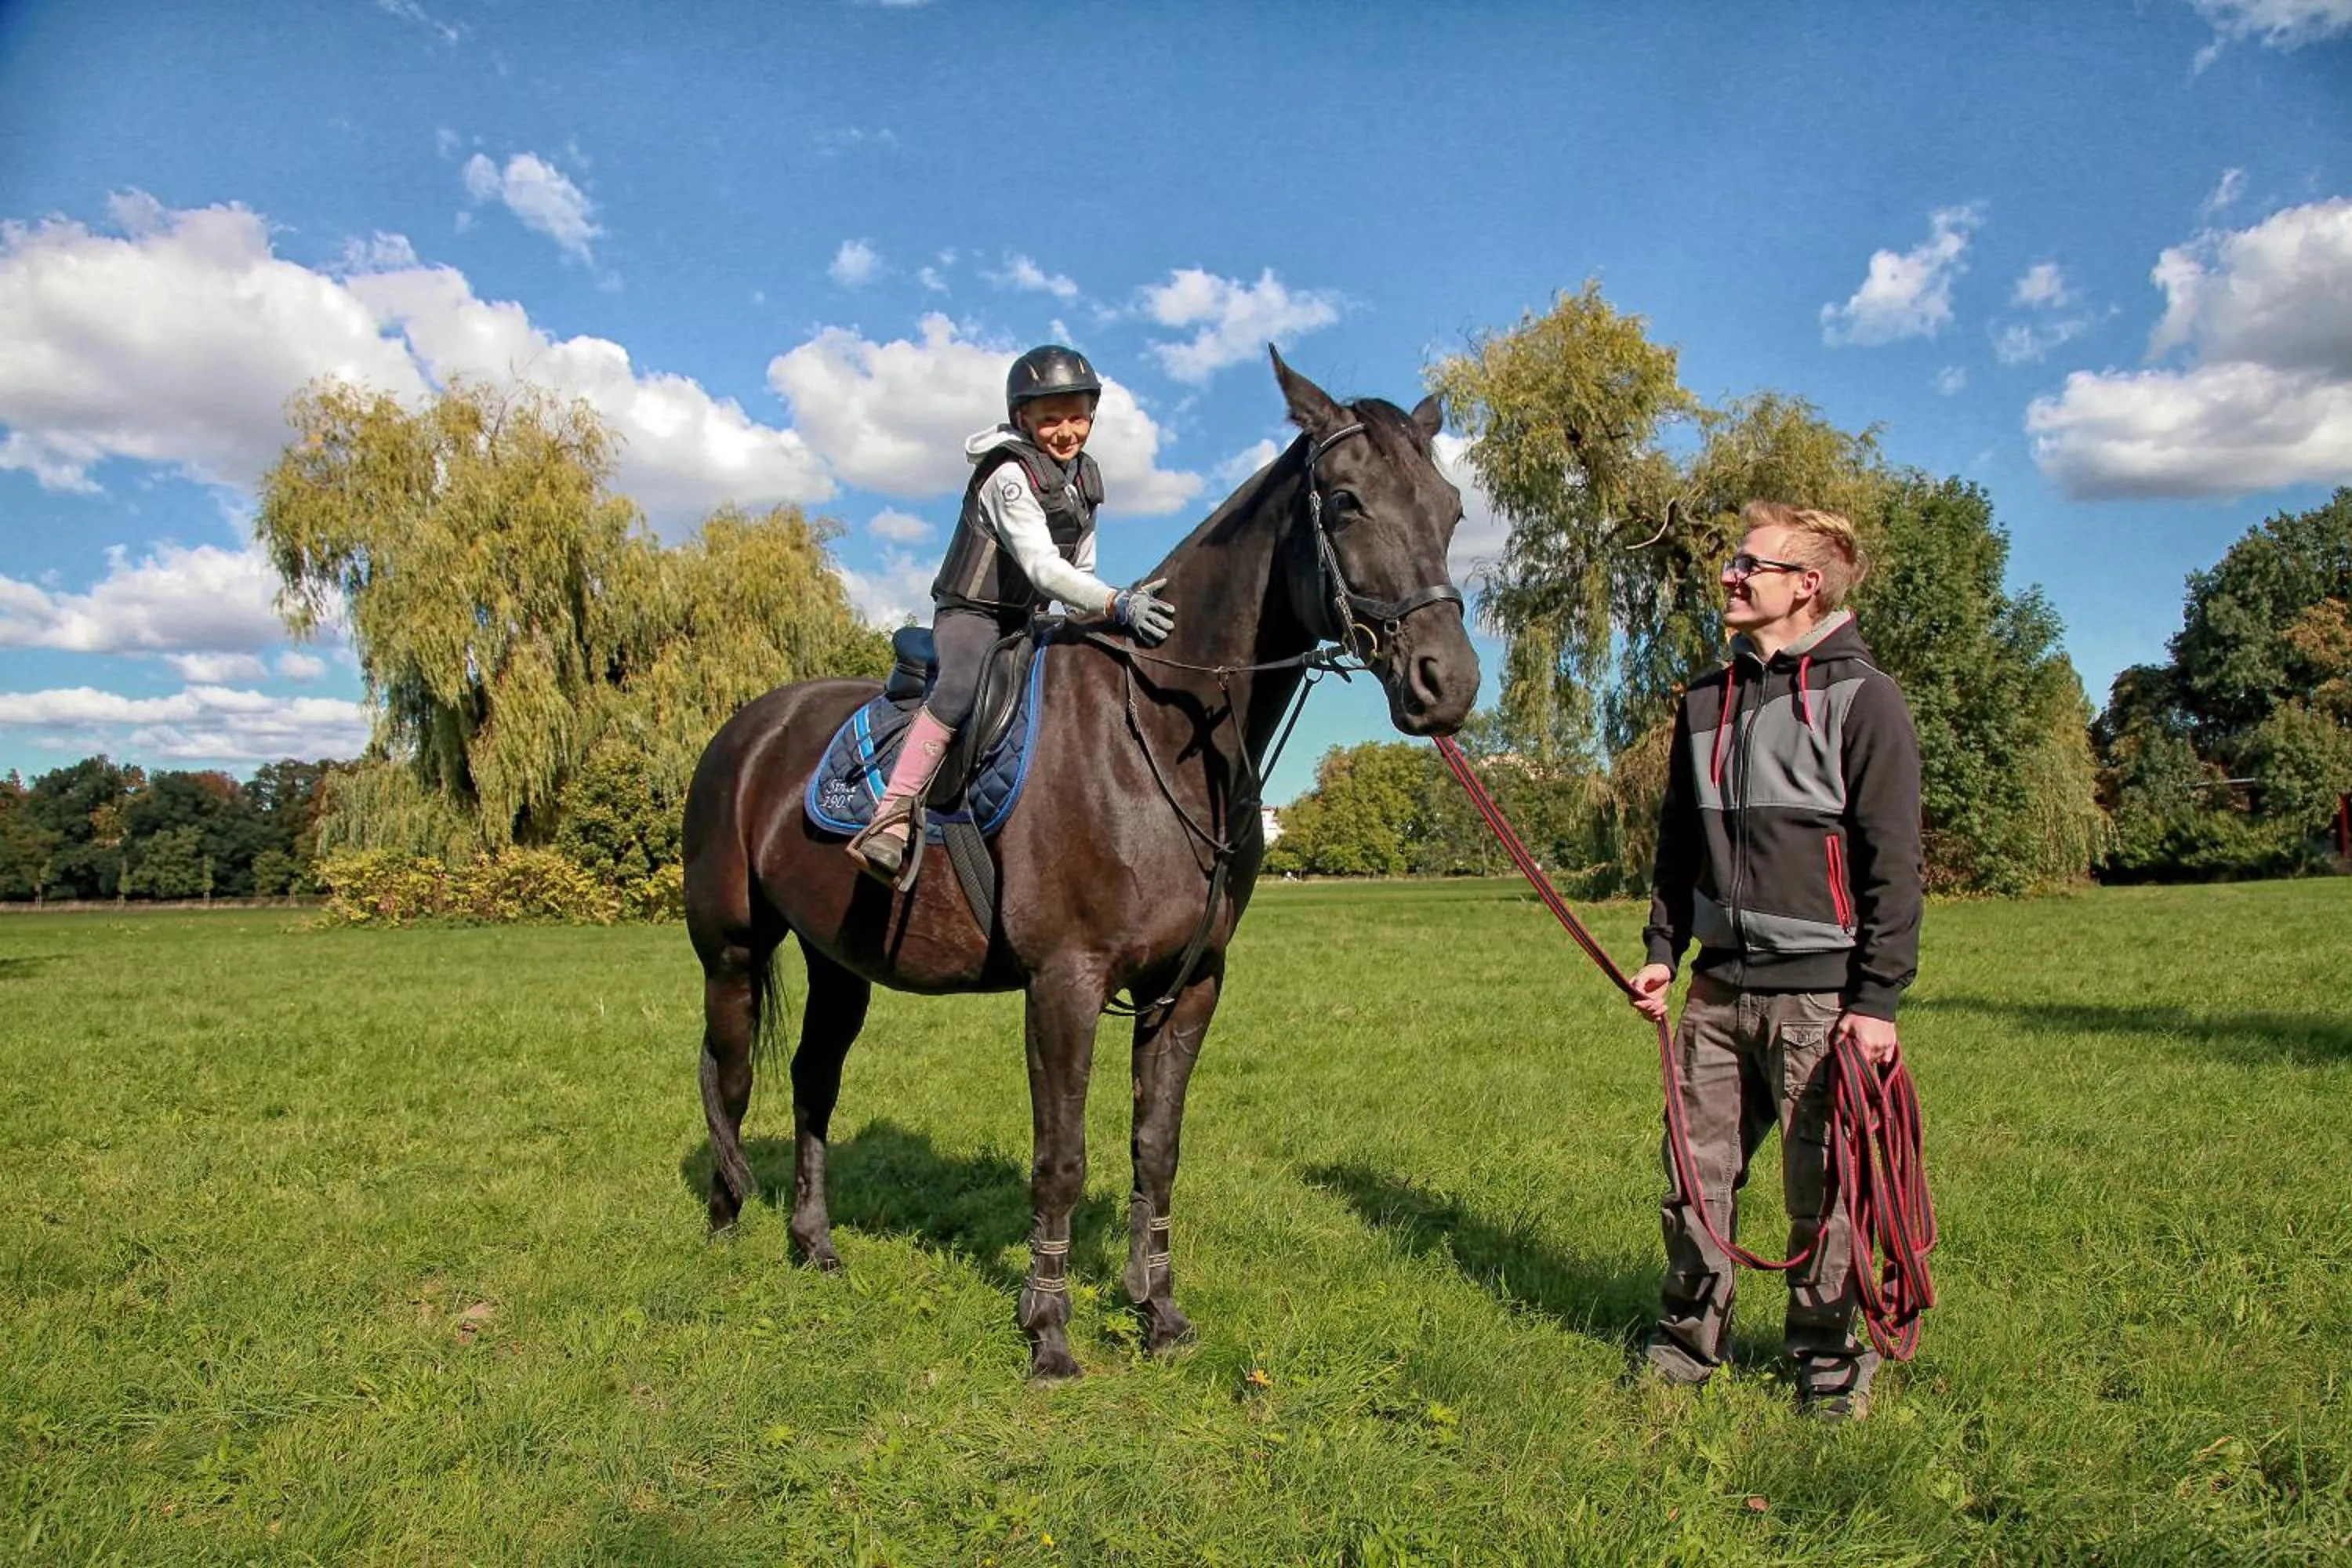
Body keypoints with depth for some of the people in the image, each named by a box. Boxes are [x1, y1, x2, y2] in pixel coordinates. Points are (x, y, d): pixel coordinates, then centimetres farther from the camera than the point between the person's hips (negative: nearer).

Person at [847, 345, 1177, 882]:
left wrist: (1093, 614, -2)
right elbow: (1043, 568, -29)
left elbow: (1080, 569, 16)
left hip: (1026, 623, 9)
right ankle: (888, 821, -39)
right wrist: (1117, 604, -40)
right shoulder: (1009, 477, -17)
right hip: (971, 613, -9)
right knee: (963, 685, -36)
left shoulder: (1085, 476, 9)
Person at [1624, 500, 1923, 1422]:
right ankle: (1688, 1340, 25)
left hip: (1822, 994, -5)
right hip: (1719, 987, 5)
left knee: (1821, 1192, 5)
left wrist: (1879, 998, -12)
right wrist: (1662, 950, 12)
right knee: (1695, 1175, 9)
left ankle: (1828, 1363, 24)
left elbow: (1891, 863, -8)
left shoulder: (1862, 699, -5)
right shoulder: (1706, 702, 13)